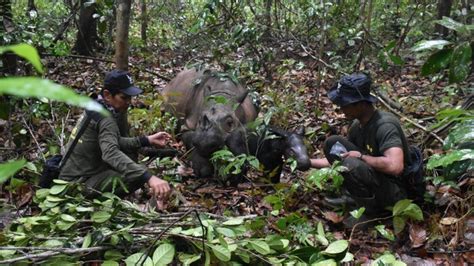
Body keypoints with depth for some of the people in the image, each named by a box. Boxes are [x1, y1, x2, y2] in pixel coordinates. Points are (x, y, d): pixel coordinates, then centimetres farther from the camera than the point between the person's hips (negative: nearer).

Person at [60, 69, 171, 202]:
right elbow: (111, 153, -41)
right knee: (139, 175, -23)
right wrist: (148, 177, -51)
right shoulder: (105, 119, -24)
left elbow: (115, 141, 2)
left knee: (131, 151, 11)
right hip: (79, 182, -9)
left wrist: (147, 140, -9)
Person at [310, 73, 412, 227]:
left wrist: (361, 156, -25)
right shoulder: (356, 125, -1)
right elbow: (337, 159, 11)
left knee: (352, 164, -34)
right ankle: (355, 196, 8)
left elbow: (395, 166, -40)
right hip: (376, 177, 8)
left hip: (395, 191, -8)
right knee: (333, 144, -3)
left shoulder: (385, 125, -26)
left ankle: (372, 212, -9)